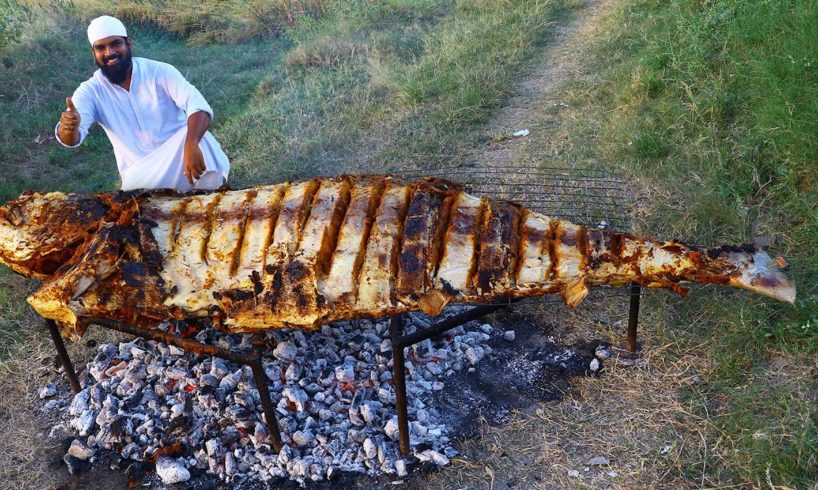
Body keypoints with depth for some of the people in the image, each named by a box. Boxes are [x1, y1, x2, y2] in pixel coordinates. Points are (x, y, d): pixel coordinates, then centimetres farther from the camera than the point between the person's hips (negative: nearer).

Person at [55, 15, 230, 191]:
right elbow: (71, 139, -17)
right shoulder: (90, 91, -3)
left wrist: (191, 145, -45)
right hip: (140, 173, 1)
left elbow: (198, 106, -24)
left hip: (178, 154, -1)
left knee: (197, 138, -32)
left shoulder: (160, 71, -8)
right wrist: (69, 128, -44)